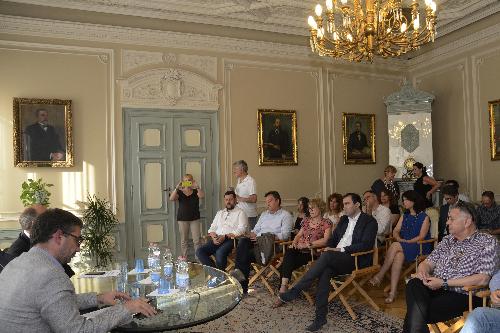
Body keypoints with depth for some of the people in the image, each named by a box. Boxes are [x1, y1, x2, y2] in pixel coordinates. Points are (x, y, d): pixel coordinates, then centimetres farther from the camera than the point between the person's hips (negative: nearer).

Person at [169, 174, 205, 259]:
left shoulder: (195, 192, 4)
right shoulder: (179, 192, 2)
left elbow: (202, 196, -16)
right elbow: (171, 198, -15)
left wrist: (197, 187, -32)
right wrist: (177, 187, -27)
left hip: (195, 219, 0)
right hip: (182, 219, 0)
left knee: (197, 240, -2)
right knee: (183, 240, 7)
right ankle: (183, 258, 14)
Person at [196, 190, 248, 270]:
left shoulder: (240, 213, 8)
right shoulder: (220, 213, 26)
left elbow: (241, 229, -6)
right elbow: (212, 227, 20)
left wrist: (225, 236, -15)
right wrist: (214, 237, -3)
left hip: (230, 240, -6)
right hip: (216, 239, 6)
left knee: (220, 253, -36)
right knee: (200, 251, -20)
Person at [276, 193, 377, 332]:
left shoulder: (369, 221, 0)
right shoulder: (344, 219, 22)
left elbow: (366, 245, -12)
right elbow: (333, 238, 25)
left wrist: (340, 249, -17)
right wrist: (329, 247, 1)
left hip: (356, 259, -6)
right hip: (336, 259, 6)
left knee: (327, 256, -32)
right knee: (325, 272, -28)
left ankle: (295, 291, -29)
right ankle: (320, 317, -24)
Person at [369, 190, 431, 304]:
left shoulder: (424, 217, 3)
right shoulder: (404, 216, 22)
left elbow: (421, 236, -7)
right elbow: (395, 231, 12)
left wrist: (407, 242, -15)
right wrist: (400, 239, -8)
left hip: (420, 248, -4)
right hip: (403, 247, 4)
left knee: (395, 246, -31)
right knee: (398, 256, -31)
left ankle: (380, 275, -23)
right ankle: (393, 292, -38)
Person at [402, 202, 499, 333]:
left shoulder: (487, 242, 3)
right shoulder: (447, 240, 21)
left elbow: (482, 279, -9)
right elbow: (428, 263, 19)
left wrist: (444, 283, -13)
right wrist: (422, 271, -7)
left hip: (463, 296, -5)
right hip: (435, 289, 5)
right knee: (414, 284, -31)